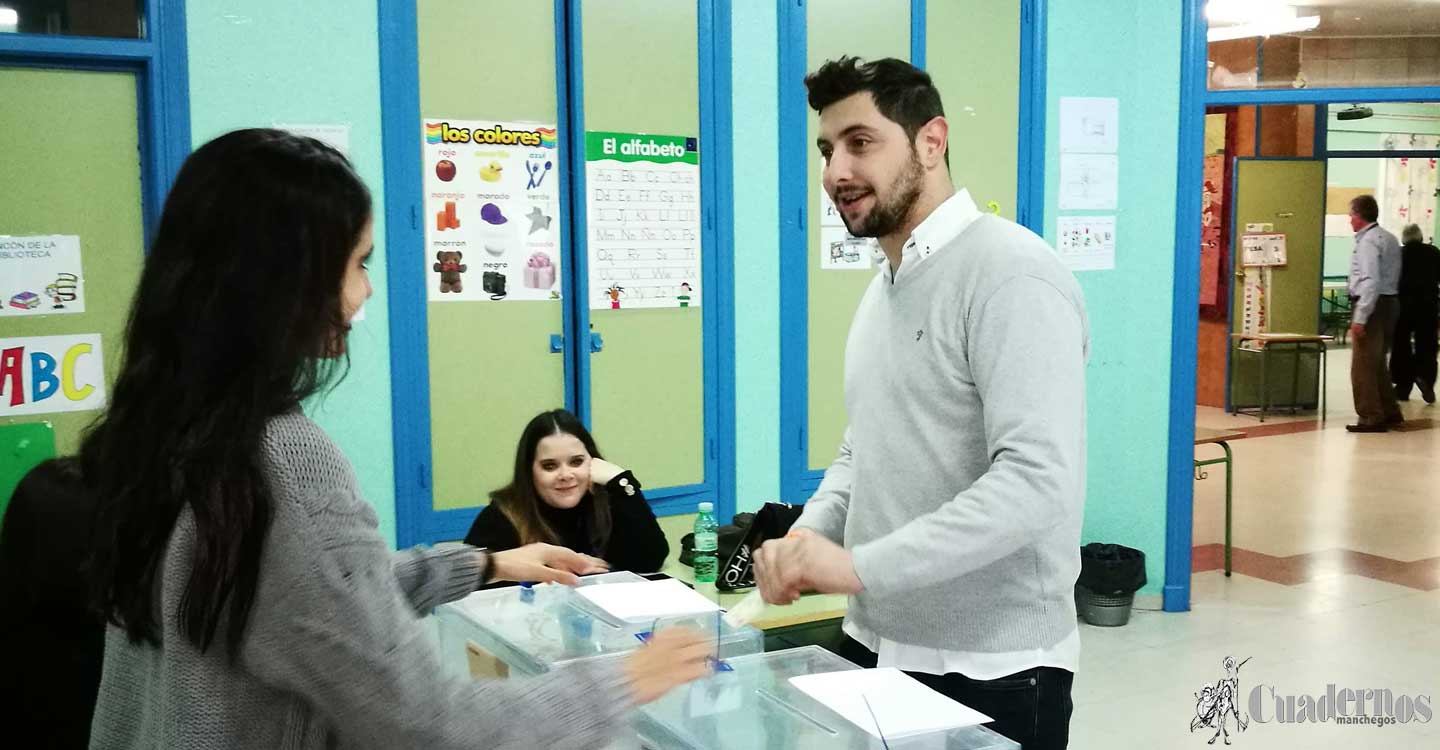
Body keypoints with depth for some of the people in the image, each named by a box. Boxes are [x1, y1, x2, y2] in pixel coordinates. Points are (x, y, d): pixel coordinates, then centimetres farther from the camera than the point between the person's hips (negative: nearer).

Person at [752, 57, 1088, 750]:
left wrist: (859, 565, -29)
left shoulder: (1010, 273, -17)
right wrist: (807, 537, 0)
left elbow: (1040, 480, -26)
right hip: (874, 647, 8)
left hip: (991, 672, -8)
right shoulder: (884, 286, 12)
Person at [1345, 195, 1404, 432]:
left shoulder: (1368, 241, -15)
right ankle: (1390, 412, 26)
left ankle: (1371, 418, -3)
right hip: (1389, 303, 10)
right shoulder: (1389, 237, 15)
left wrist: (1360, 318, -24)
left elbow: (1370, 281, -23)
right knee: (1377, 363, 19)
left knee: (1363, 366, -5)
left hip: (1372, 305, -10)